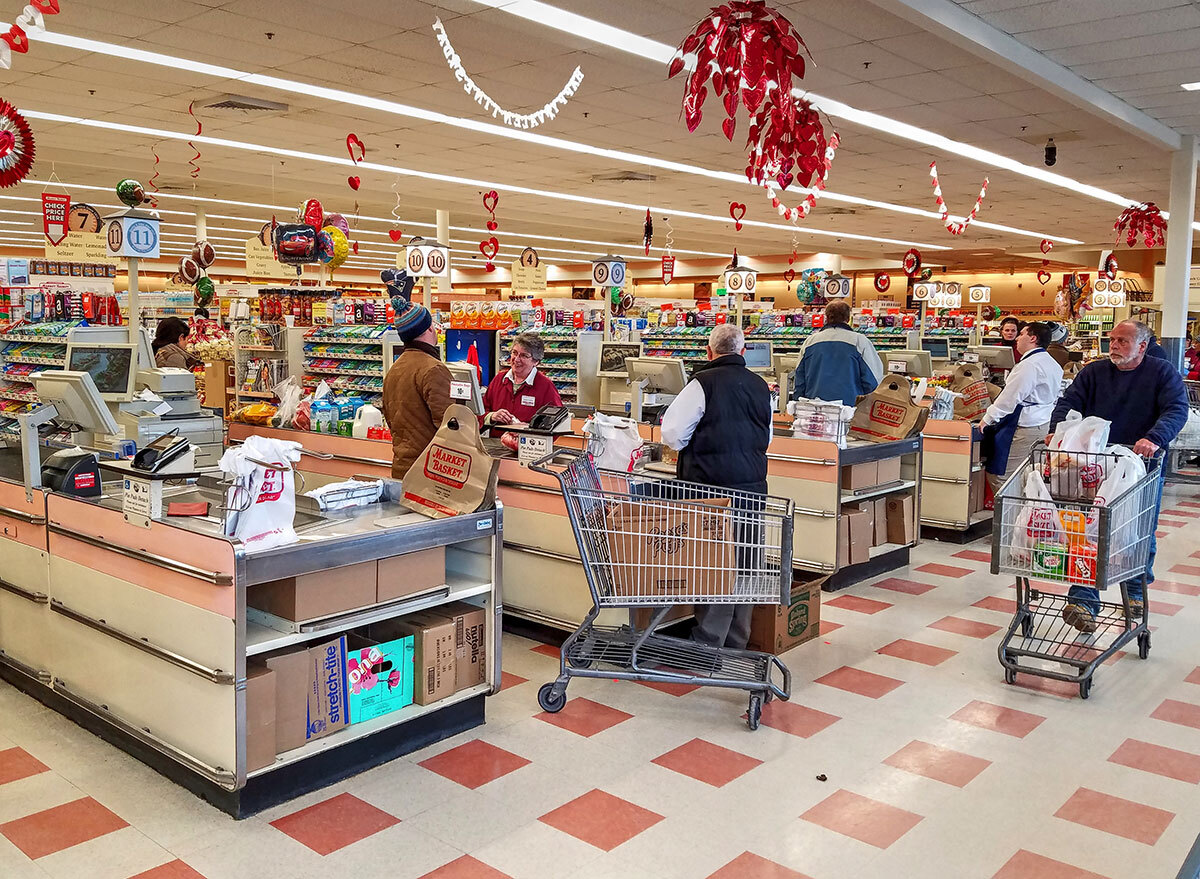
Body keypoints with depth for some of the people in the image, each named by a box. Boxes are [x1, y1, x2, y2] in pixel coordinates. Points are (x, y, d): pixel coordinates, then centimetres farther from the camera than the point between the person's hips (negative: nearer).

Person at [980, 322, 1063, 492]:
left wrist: (987, 419, -11)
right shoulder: (1053, 364, 13)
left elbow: (1009, 398, -20)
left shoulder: (1029, 365, -19)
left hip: (1024, 429, -10)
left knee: (999, 476, -7)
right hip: (1043, 424, 11)